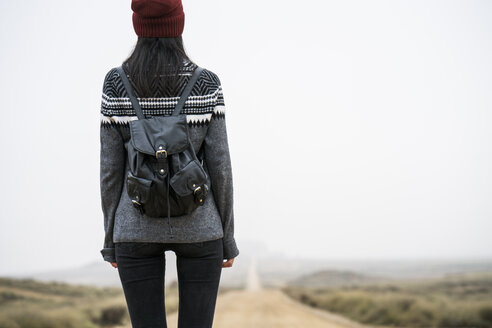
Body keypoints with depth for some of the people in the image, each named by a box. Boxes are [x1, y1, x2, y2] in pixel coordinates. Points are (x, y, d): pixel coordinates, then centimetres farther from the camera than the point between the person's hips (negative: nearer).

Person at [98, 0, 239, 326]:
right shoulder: (207, 84, -8)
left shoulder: (116, 84, -6)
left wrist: (111, 237, 7)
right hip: (197, 226, -1)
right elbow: (219, 165, -7)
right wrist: (228, 237, 4)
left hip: (138, 227, 1)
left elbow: (111, 167, -3)